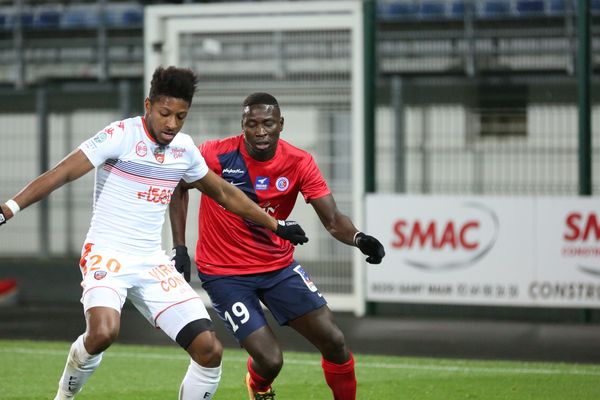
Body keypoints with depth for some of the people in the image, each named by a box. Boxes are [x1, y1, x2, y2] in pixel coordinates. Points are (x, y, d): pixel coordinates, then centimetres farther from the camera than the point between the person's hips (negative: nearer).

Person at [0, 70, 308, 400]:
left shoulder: (184, 149, 7)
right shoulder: (121, 135, -11)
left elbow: (224, 193, 24)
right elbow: (62, 173, -17)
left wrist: (276, 225, 29)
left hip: (152, 263, 6)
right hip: (107, 256, -6)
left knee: (210, 350, -9)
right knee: (103, 332, -34)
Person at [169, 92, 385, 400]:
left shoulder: (299, 163, -10)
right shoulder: (216, 155, -17)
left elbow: (332, 219, -15)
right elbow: (178, 186, 1)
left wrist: (359, 239, -36)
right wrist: (180, 247, -4)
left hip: (279, 266, 3)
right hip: (224, 273, -3)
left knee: (334, 342, -8)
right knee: (270, 360, -13)